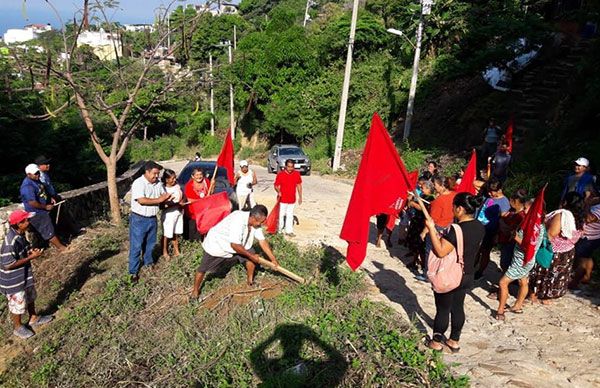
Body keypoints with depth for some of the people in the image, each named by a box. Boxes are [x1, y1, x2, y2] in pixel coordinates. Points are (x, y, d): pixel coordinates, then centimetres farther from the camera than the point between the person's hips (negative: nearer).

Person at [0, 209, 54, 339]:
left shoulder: (20, 234, -6)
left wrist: (31, 251, -8)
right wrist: (31, 257, -25)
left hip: (25, 274, 9)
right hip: (13, 280, -9)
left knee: (30, 297, 27)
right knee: (18, 304, 13)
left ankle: (34, 318, 49)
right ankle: (18, 327, 37)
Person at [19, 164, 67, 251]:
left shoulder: (36, 180, 3)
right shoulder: (27, 186, -27)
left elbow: (43, 191, 21)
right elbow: (32, 203, -29)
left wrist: (50, 198, 6)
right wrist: (46, 207, -17)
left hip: (42, 211, 9)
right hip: (37, 213, -9)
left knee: (49, 228, 21)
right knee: (48, 230, 1)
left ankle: (53, 243, 36)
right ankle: (60, 247, 9)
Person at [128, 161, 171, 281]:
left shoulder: (158, 183, 4)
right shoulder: (138, 183, -19)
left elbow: (163, 196, 11)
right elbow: (141, 200, -28)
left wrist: (167, 198, -14)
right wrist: (158, 200, -23)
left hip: (152, 218, 7)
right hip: (139, 219, -7)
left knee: (150, 243, 21)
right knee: (136, 246, 2)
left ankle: (148, 262, 42)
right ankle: (133, 271, 11)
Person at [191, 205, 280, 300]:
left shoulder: (255, 222, -16)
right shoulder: (238, 220, -40)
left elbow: (262, 241, -9)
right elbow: (235, 245, -38)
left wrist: (273, 259, -10)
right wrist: (251, 256, -26)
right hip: (217, 244, -7)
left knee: (252, 254, -5)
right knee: (203, 269, 2)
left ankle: (250, 280, 15)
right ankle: (195, 291, 25)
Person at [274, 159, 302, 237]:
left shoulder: (297, 174, -2)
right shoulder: (280, 174, -12)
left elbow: (299, 185, 8)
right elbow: (276, 185, -6)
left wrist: (300, 197, 8)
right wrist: (278, 191, -26)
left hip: (292, 199, 3)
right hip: (282, 199, -3)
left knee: (290, 216, 14)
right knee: (281, 215, 6)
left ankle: (289, 231, 25)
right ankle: (279, 230, 20)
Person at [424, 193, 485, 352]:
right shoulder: (480, 227, -3)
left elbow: (440, 251, -29)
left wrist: (431, 229, -24)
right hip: (467, 275, 7)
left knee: (443, 309, 9)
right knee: (458, 307, 19)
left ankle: (436, 342, 25)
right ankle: (454, 341, 33)